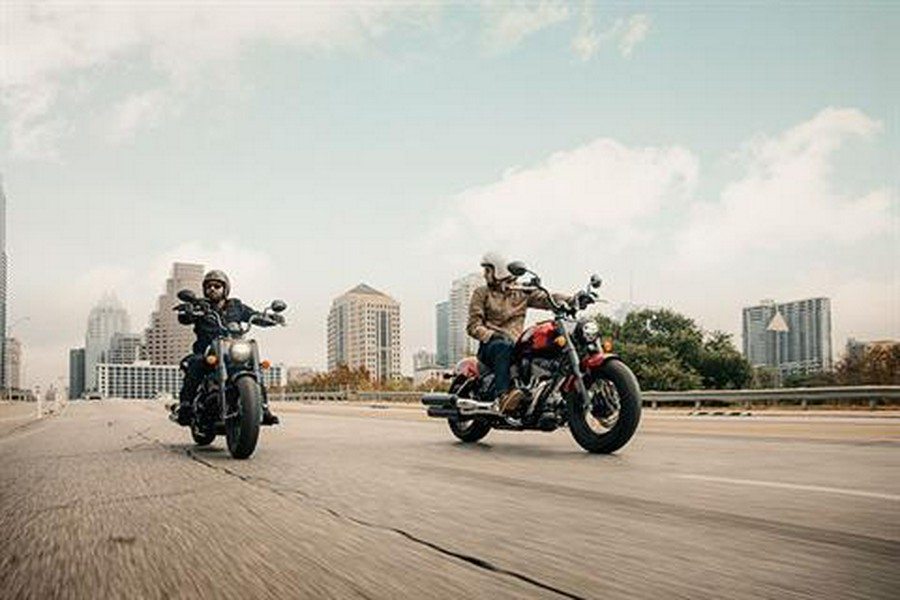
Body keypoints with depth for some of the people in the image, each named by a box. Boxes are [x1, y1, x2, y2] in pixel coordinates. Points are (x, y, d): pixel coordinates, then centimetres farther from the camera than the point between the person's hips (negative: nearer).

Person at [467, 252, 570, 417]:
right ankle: (501, 397, -53)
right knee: (504, 347, -39)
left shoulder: (521, 293, 20)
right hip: (491, 345, -3)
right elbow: (473, 325, 3)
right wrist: (492, 335, -16)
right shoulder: (481, 294, 14)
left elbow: (546, 299, 9)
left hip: (518, 345, 3)